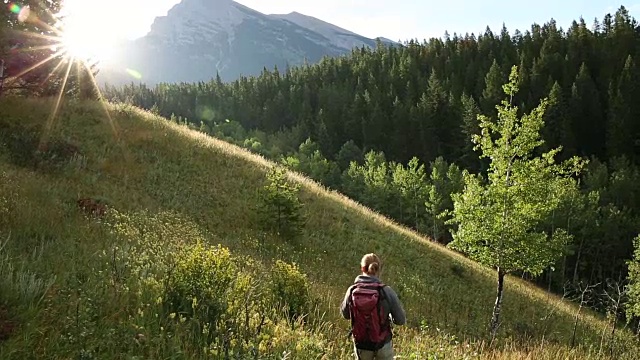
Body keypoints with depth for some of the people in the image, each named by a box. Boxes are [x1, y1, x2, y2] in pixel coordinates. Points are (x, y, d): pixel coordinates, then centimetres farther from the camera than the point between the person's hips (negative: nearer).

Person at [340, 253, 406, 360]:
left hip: (361, 344, 2)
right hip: (383, 344, -2)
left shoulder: (352, 291, -13)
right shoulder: (386, 291, -19)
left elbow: (345, 314, 4)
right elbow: (401, 320, -12)